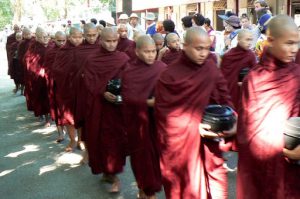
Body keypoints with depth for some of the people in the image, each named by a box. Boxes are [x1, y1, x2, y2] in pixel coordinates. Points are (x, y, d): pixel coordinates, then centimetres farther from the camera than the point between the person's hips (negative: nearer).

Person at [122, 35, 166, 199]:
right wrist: (147, 102, -27)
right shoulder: (129, 70, -5)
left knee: (155, 152, 5)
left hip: (156, 118, 1)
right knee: (141, 153, 8)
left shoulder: (162, 68, -1)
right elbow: (127, 97, -14)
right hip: (136, 119, -1)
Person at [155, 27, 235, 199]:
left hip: (207, 143, 3)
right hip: (180, 143, -3)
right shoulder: (170, 75, -9)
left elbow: (224, 100, 5)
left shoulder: (212, 69, 2)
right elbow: (163, 112, -8)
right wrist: (193, 127, -15)